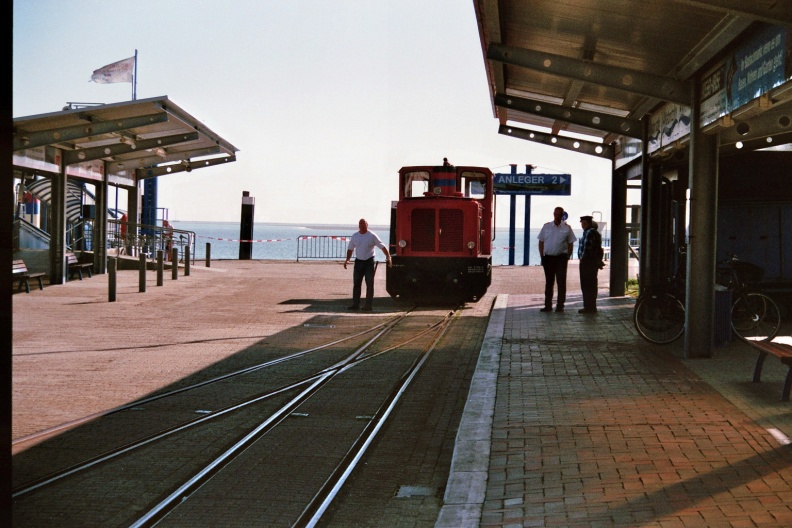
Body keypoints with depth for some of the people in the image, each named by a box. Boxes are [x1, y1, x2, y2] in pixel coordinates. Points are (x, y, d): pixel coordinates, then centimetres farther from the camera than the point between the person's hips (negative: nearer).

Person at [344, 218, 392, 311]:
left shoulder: (372, 236, -5)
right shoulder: (354, 236, 6)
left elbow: (382, 247, -5)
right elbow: (350, 249, 16)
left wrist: (388, 257, -15)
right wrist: (347, 259, 4)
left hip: (369, 262, -4)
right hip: (358, 262, 4)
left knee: (369, 284, -3)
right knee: (356, 283, 4)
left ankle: (368, 305, 1)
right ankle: (355, 304, 10)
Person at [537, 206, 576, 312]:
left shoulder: (567, 228, 2)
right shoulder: (546, 227, 6)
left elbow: (570, 244, 5)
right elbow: (541, 242, 9)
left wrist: (567, 257, -3)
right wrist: (542, 256, 2)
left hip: (561, 258, -2)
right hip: (548, 257, 2)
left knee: (561, 282, -3)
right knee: (549, 282, 8)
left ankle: (560, 305, 3)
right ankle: (548, 305, 14)